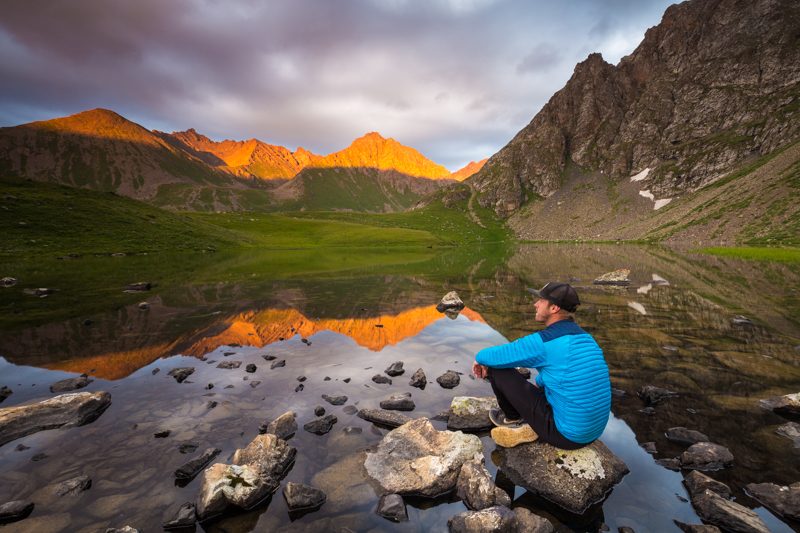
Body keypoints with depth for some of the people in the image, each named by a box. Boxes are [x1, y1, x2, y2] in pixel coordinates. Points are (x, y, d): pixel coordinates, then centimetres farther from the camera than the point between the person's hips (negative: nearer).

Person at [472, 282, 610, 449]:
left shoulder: (543, 341, -21)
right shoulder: (584, 339, 6)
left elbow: (496, 355, -11)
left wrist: (480, 358, 11)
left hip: (565, 434, -8)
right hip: (590, 430, 8)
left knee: (497, 369, -2)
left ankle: (513, 418, 23)